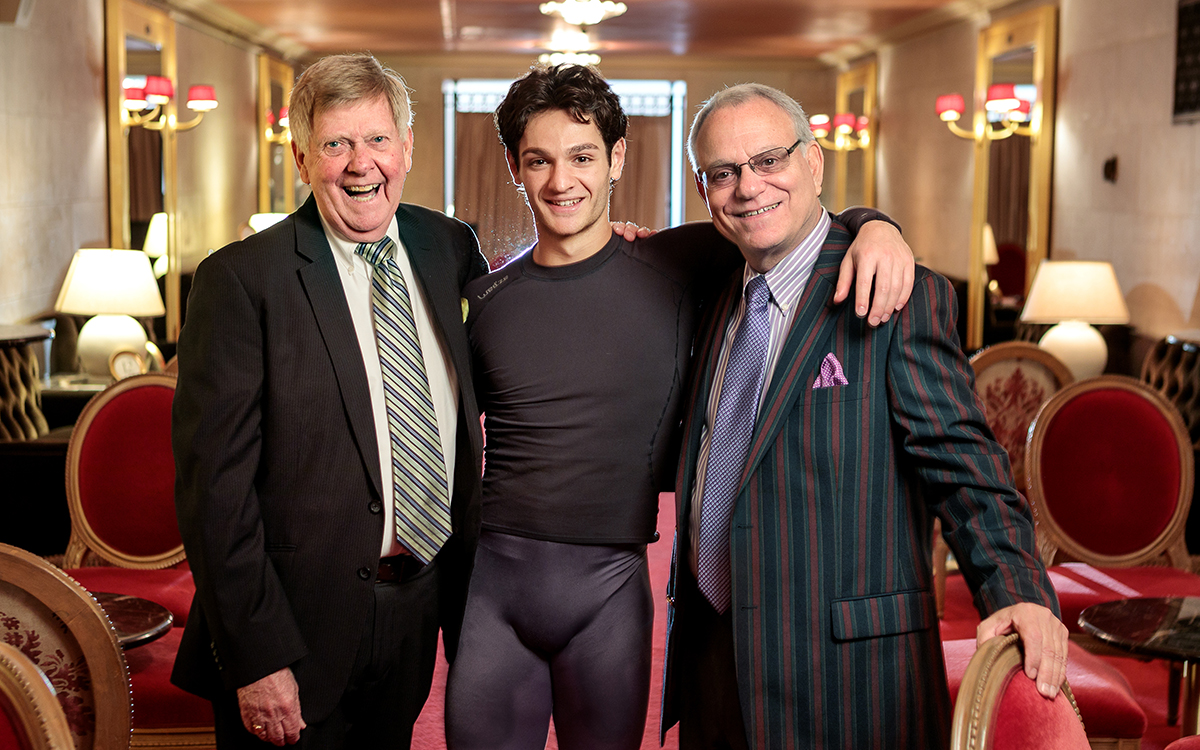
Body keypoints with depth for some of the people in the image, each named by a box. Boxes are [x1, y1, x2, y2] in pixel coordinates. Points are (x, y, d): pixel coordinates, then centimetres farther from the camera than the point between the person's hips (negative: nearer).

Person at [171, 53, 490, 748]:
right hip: (302, 625, -5)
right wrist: (256, 657, -18)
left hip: (418, 613, 5)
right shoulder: (241, 279, -12)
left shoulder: (446, 244, 4)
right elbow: (214, 483, -15)